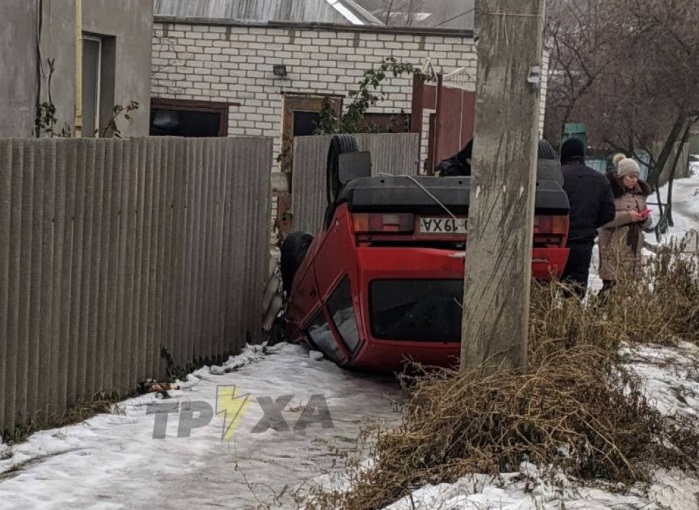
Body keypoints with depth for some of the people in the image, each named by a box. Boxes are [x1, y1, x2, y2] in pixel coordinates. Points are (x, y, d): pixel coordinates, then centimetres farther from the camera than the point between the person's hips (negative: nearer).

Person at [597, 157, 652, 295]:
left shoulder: (639, 192, 16)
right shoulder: (611, 191, -4)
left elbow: (646, 224, 22)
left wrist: (645, 218, -2)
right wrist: (627, 215, -18)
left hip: (633, 246, 6)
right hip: (613, 246, -6)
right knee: (611, 282, -11)